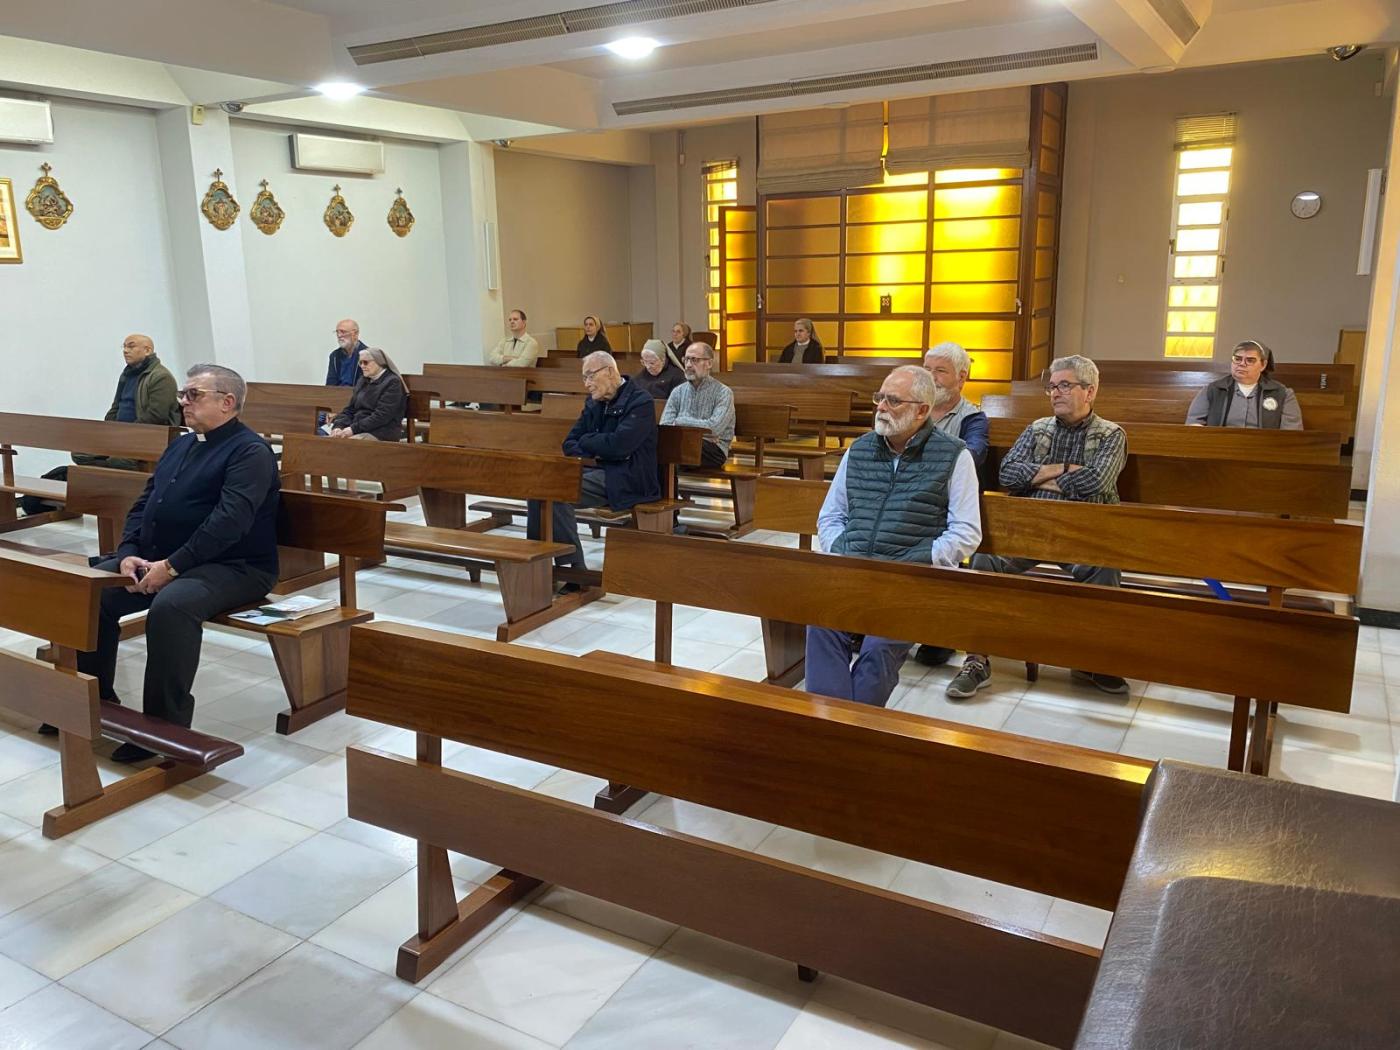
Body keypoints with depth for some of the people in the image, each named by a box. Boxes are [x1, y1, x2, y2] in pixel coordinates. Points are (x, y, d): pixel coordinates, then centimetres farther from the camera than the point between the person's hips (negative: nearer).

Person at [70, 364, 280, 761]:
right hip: (157, 559, 9)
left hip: (233, 567, -9)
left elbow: (229, 521, -23)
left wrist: (171, 566, -25)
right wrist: (128, 553, -4)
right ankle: (95, 701, 11)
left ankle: (166, 724, -22)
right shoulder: (180, 446, 17)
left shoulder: (249, 452, -11)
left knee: (170, 606, -35)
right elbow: (143, 504, 15)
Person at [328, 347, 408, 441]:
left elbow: (381, 416, -14)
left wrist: (354, 428, -18)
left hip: (381, 434, -7)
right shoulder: (363, 381, 19)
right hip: (359, 431, 7)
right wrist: (338, 426, -2)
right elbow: (350, 409, 18)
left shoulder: (392, 382, -5)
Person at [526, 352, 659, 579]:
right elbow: (569, 444, 16)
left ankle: (575, 569, -16)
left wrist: (586, 442, -4)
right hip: (595, 470, 8)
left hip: (624, 480, -8)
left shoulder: (640, 401, -9)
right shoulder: (594, 402, 16)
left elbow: (618, 445, -22)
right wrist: (593, 451, -6)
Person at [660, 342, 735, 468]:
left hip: (713, 449, -3)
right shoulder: (678, 392, 15)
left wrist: (680, 422, -4)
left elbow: (714, 428, -14)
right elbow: (665, 426, 4)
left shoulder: (723, 393, 2)